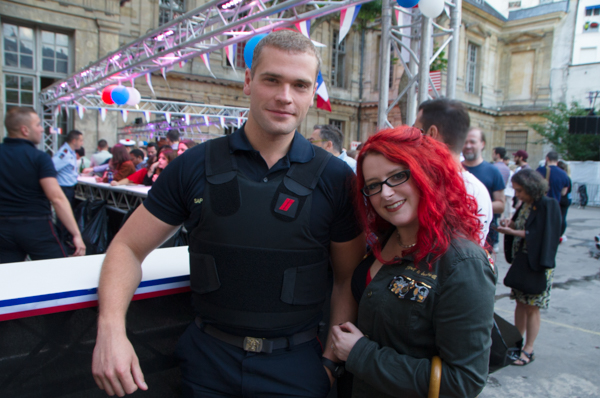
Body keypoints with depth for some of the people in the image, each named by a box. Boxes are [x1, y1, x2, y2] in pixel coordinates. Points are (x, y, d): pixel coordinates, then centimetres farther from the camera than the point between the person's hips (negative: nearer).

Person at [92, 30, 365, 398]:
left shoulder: (335, 178, -7)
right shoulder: (195, 166, -6)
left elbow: (349, 278, 0)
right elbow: (129, 247, -1)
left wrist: (331, 360, -5)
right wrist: (111, 329, -16)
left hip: (295, 366, -1)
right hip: (208, 359, 2)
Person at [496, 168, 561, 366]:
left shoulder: (548, 205, -16)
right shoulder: (526, 204, 6)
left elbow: (539, 236, -20)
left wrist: (512, 232, -22)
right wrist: (511, 223, -4)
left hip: (538, 265, -7)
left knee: (531, 308, 2)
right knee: (520, 304, 14)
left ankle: (528, 349, 16)